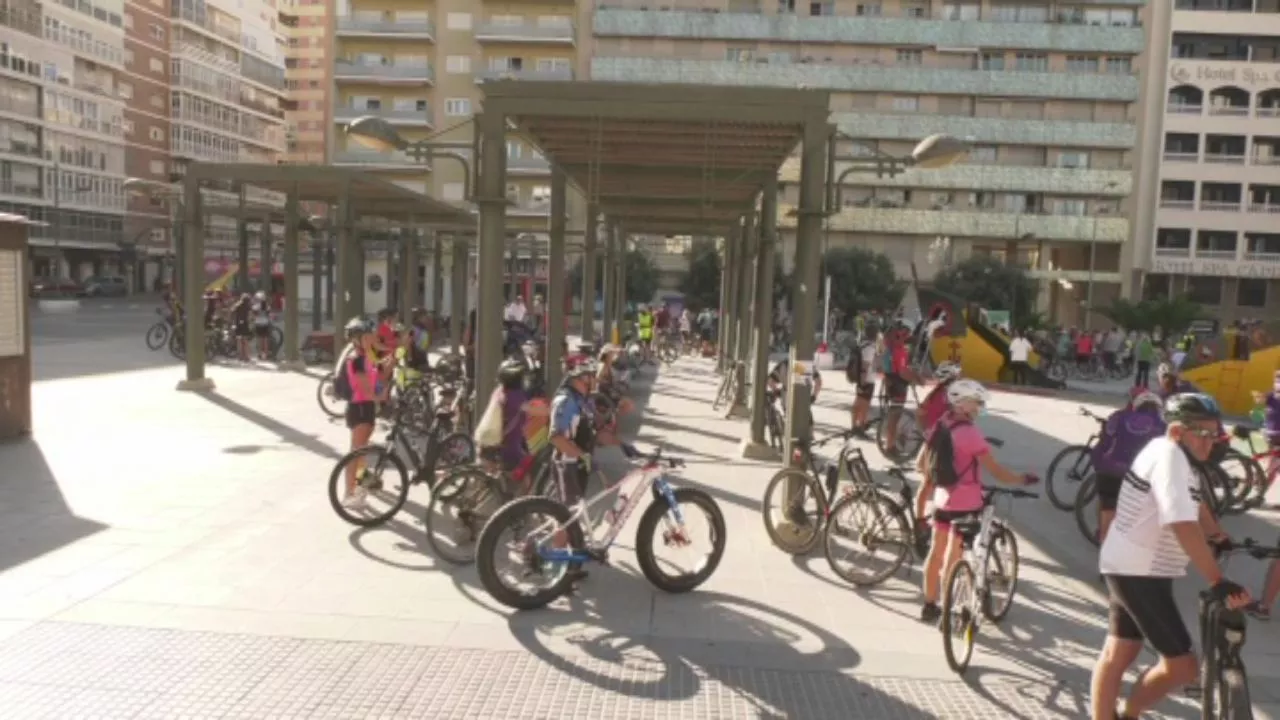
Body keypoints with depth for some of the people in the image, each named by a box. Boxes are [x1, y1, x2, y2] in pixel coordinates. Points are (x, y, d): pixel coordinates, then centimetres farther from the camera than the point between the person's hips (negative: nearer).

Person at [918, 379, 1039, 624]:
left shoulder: (940, 426, 3)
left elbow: (923, 463, 11)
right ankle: (946, 611, 10)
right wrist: (1023, 479, -6)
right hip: (965, 504, -7)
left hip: (942, 499, 7)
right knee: (953, 557, 2)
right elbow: (995, 470, -19)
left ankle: (929, 605, 25)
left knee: (936, 553, 15)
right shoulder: (970, 432, -20)